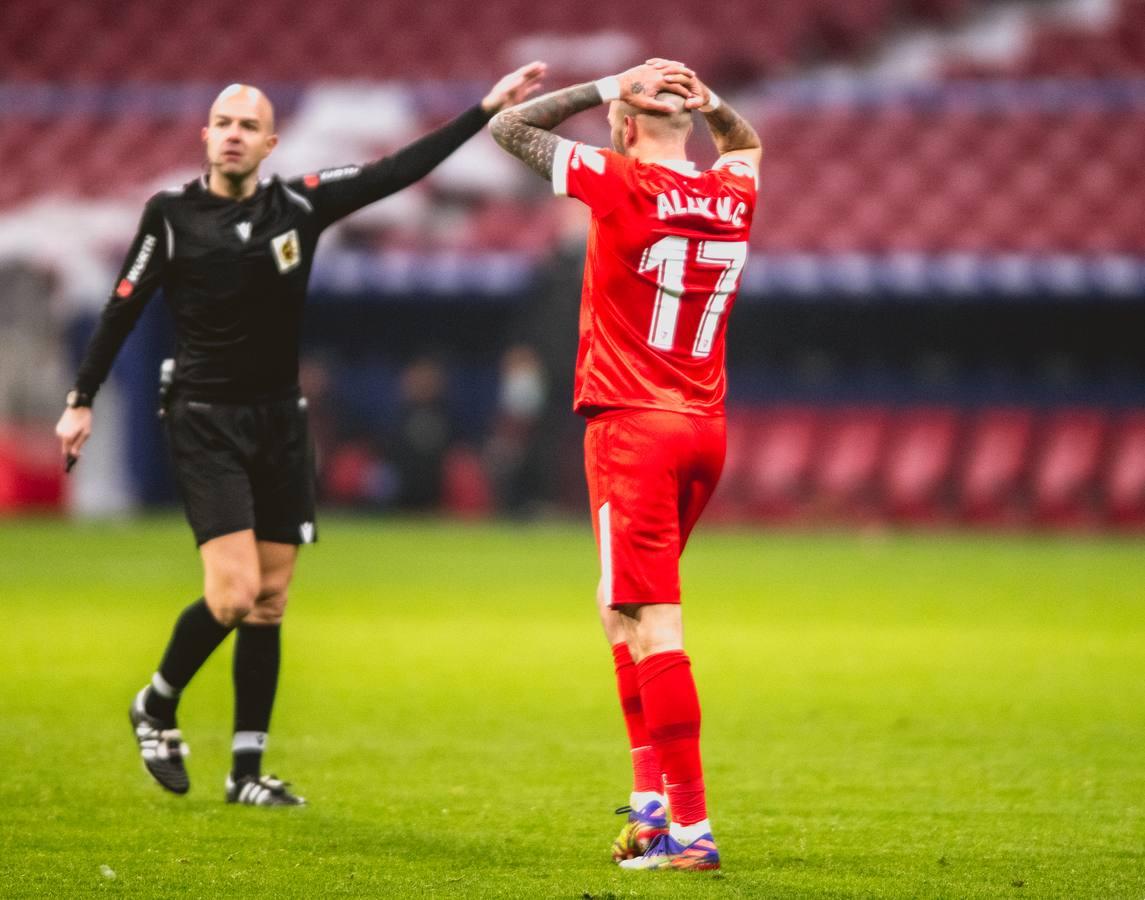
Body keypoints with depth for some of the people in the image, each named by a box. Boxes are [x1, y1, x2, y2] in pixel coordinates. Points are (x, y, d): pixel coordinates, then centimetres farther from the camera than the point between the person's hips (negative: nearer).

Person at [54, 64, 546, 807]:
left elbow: (398, 171, -1)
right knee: (233, 592, -16)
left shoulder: (300, 205, 1)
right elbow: (124, 308, 2)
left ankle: (248, 770, 10)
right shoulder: (171, 214, -5)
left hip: (281, 423, 4)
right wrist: (82, 401, 3)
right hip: (206, 424, -4)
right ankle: (157, 707, 9)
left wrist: (487, 110, -6)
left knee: (270, 601, 4)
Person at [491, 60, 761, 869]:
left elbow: (507, 127, -1)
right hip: (706, 429, 7)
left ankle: (691, 827, -14)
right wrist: (705, 99, 15)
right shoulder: (735, 193, 7)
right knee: (623, 607, 20)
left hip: (633, 428, -7)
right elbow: (746, 142, 33)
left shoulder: (620, 183, -10)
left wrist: (606, 87, 1)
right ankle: (651, 797, 16)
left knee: (653, 624, -9)